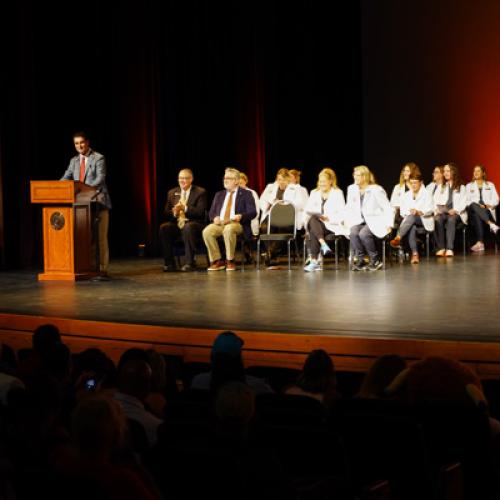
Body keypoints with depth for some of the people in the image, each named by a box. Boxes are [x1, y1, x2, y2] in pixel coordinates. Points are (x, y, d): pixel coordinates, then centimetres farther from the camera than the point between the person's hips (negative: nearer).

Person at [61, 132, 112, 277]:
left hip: (97, 201, -5)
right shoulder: (74, 160, 15)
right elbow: (66, 178, 10)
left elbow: (100, 178, -16)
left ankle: (102, 269, -2)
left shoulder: (98, 158, -3)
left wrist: (87, 188, -33)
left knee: (100, 237, -4)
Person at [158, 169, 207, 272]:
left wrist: (185, 208, -22)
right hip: (176, 224, 4)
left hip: (193, 224, -4)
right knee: (163, 228, -25)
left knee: (187, 227, -38)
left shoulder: (200, 192, 2)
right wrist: (174, 212, -11)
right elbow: (166, 213, 12)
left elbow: (200, 212, -10)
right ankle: (169, 263, -21)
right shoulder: (172, 193, 15)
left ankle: (190, 263, -34)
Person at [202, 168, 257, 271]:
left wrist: (241, 216, -20)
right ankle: (217, 261, -17)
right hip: (219, 223, 4)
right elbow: (211, 212, 19)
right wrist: (214, 218, -5)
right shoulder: (219, 195, 24)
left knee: (228, 229, -40)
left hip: (236, 223, -4)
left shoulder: (246, 194, 10)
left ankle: (230, 261, -25)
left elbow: (252, 212, 0)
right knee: (207, 231, -28)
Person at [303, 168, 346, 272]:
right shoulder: (314, 193, 20)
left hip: (331, 225, -3)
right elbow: (307, 209, 11)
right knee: (312, 220, -34)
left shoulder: (337, 193, 8)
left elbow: (342, 213, -2)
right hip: (315, 222, 4)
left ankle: (314, 261, -39)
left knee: (313, 232, -33)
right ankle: (323, 245, -46)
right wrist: (313, 215, -12)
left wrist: (328, 218, -17)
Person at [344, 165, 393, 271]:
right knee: (353, 233, -30)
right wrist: (346, 219, 1)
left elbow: (388, 209, -5)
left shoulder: (376, 190, -6)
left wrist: (389, 225, -15)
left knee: (363, 234, -33)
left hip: (375, 221, -4)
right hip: (359, 220, 4)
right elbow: (349, 208, 19)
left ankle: (375, 261, -15)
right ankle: (360, 260, -20)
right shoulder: (352, 189, 8)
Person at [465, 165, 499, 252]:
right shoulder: (469, 186, 23)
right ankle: (491, 224, -54)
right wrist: (478, 205, -11)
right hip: (474, 210, 0)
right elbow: (467, 201, 8)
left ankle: (480, 243, -51)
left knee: (477, 215, -38)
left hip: (488, 211, 0)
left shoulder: (490, 185, 23)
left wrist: (490, 205, -12)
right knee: (474, 206, -39)